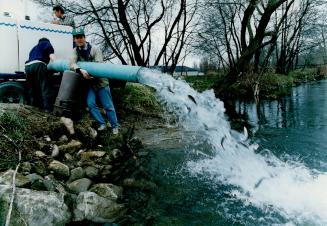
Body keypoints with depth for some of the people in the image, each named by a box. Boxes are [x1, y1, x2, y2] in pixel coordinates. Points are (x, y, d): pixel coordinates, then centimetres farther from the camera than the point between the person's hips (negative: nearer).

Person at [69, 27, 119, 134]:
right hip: (89, 83, 4)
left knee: (108, 106, 0)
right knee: (90, 103, -11)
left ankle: (115, 126, 14)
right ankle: (101, 124, 4)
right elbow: (72, 64, -15)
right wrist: (81, 70, -34)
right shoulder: (76, 51, 3)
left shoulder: (95, 49, -9)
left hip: (101, 82, -4)